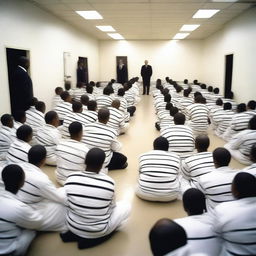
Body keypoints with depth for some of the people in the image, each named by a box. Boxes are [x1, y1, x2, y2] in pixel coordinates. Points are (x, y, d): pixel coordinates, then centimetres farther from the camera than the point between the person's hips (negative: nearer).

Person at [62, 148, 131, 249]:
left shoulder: (71, 179, -15)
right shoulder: (109, 182, -20)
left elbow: (69, 202, 3)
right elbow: (112, 206, -2)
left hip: (73, 226, 4)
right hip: (98, 231, -4)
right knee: (126, 206, 15)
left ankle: (75, 234, 13)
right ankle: (94, 238, 4)